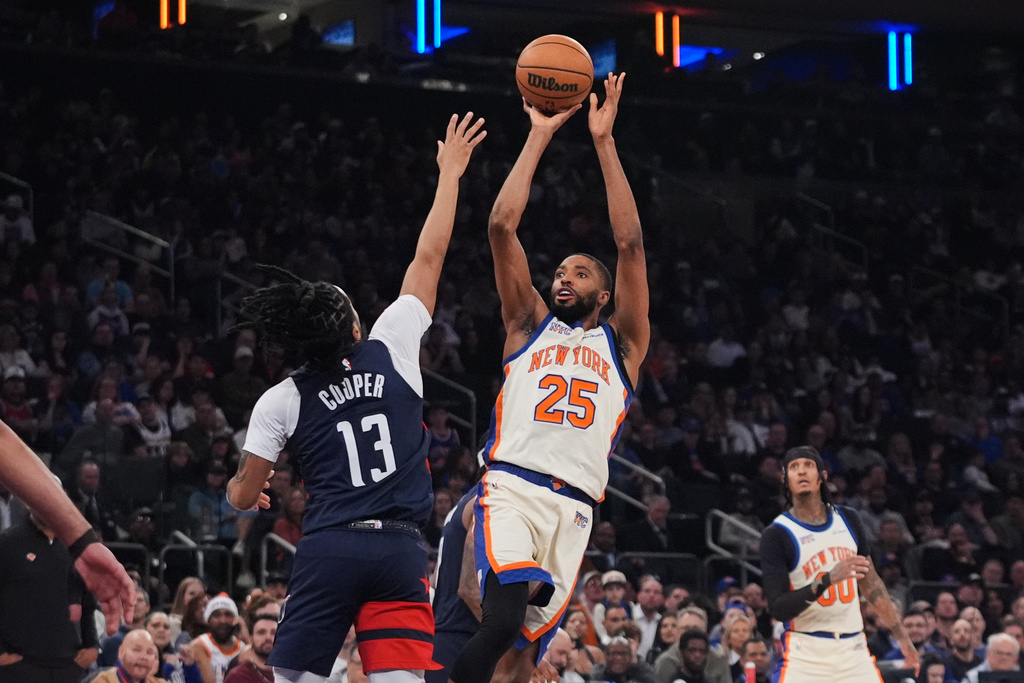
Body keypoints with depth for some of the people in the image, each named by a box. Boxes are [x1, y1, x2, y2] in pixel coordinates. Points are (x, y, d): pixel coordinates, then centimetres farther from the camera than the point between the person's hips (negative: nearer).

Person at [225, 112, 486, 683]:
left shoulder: (282, 401, 5)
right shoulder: (392, 350, 5)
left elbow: (245, 495, 9)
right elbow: (428, 259, 12)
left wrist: (239, 488, 35)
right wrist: (450, 174, 21)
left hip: (329, 548, 0)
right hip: (401, 550, 0)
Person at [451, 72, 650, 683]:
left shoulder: (622, 344, 20)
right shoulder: (531, 325, 21)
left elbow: (631, 244, 9)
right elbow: (503, 226, 12)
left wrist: (604, 141, 7)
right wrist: (539, 137, 11)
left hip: (573, 510, 2)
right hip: (511, 490, -2)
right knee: (504, 621, -28)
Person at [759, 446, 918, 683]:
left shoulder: (848, 520, 9)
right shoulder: (776, 535, -8)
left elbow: (871, 582, 19)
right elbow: (778, 608, -15)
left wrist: (902, 637, 20)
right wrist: (828, 579, -26)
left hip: (853, 648, 4)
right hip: (805, 652, -4)